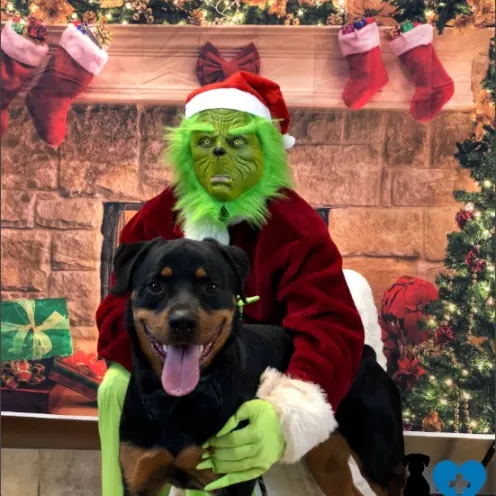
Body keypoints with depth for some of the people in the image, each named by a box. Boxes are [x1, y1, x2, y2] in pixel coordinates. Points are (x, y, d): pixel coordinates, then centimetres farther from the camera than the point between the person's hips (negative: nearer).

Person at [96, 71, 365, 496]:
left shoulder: (296, 228, -23)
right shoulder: (157, 219, -12)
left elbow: (330, 327, -35)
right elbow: (119, 309, -13)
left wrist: (287, 417, -56)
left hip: (265, 375, -3)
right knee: (118, 388, -20)